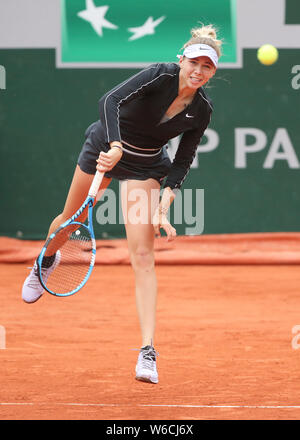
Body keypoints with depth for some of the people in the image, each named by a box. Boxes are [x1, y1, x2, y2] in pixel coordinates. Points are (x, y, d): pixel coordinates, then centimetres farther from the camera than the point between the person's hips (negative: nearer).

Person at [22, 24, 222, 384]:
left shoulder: (201, 111, -14)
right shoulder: (160, 75, -26)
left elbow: (182, 162, -6)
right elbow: (111, 100, -39)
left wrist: (164, 204, -18)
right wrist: (115, 146, -52)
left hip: (146, 168, 1)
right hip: (105, 147, -1)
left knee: (143, 256, -12)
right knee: (72, 221, 19)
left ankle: (147, 353, -18)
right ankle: (46, 260, 58)